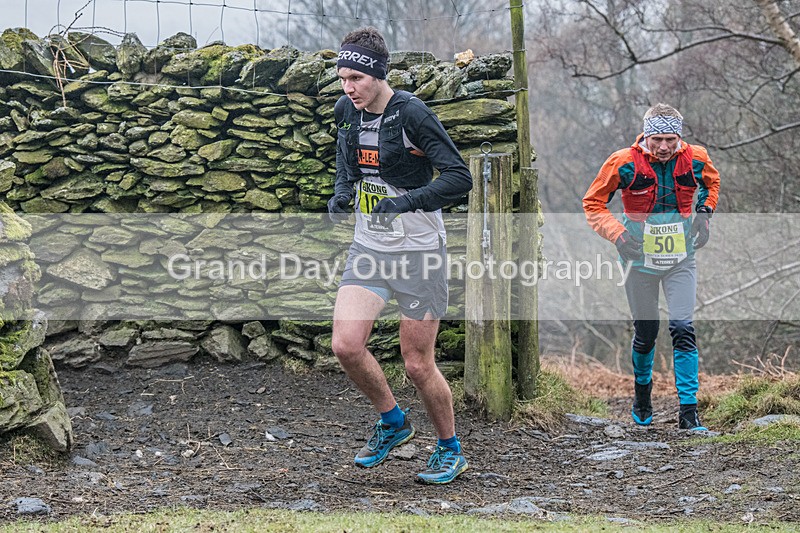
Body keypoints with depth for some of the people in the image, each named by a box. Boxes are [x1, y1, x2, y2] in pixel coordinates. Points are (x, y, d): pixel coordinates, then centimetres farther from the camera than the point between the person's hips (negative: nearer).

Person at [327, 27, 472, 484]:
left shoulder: (412, 113, -18)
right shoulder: (347, 109, 2)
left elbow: (460, 178, -20)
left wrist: (408, 201, -31)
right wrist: (342, 190, 9)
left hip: (418, 252, -6)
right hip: (368, 248, 6)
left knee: (418, 364, 0)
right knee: (346, 345, -10)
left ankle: (451, 450, 23)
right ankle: (392, 420, 17)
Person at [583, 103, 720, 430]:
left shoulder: (695, 159, -7)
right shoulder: (625, 163, -15)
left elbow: (711, 181, 18)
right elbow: (593, 203, -3)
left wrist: (704, 214, 5)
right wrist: (617, 234, -16)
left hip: (680, 260, 1)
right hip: (640, 259, -1)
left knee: (683, 330, -11)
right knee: (646, 333, 9)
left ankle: (688, 412, -8)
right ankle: (642, 393, 37)